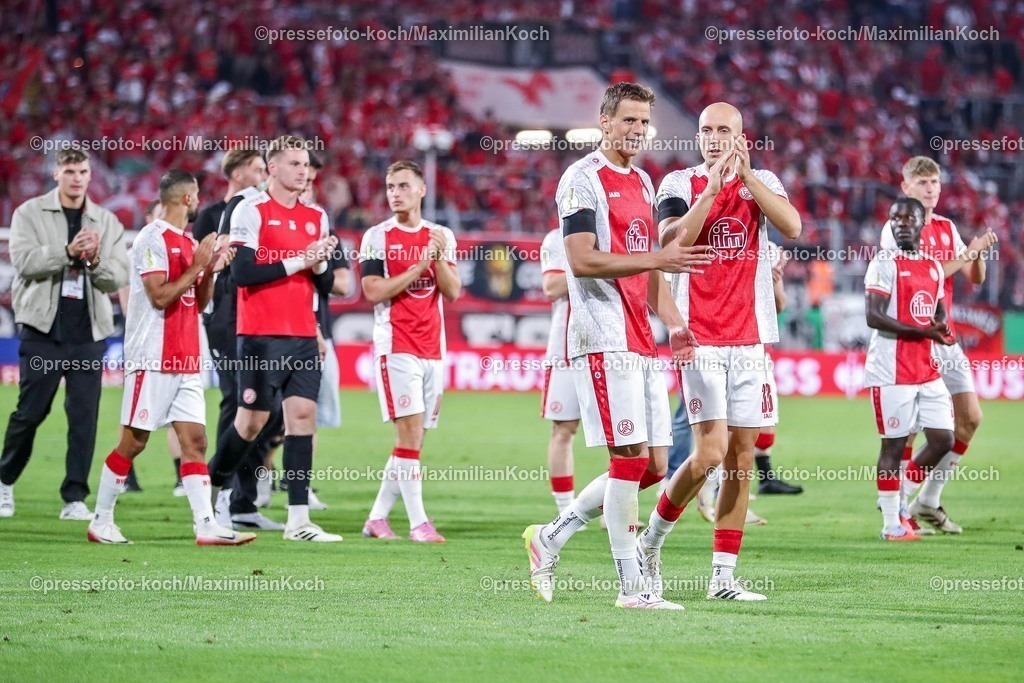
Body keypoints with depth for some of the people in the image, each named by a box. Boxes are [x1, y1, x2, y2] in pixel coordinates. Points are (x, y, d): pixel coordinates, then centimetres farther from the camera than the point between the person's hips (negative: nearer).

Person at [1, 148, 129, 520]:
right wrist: (68, 253, -22)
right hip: (44, 329, -2)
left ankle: (75, 498, 2)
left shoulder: (107, 222, 10)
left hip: (88, 333, 2)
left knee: (85, 416, -2)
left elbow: (118, 277, 5)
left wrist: (95, 261, -16)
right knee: (30, 412, 1)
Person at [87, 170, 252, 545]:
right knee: (133, 442, -3)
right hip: (153, 359, -8)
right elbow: (160, 296, -18)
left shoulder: (189, 243, 17)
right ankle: (101, 521, 7)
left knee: (195, 440, 0)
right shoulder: (153, 239, -10)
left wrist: (210, 269, 5)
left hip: (186, 362, 8)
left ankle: (206, 525, -6)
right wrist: (197, 266, -15)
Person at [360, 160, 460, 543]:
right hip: (396, 347, -5)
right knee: (410, 433, -13)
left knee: (413, 439, 6)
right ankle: (418, 523, -13)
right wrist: (419, 267, -13)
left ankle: (377, 518, 15)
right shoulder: (377, 237, 0)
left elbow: (453, 292, 5)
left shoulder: (441, 237, 12)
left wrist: (439, 258, -11)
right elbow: (373, 292, -9)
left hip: (432, 349, 5)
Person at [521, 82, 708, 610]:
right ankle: (631, 586, -4)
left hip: (640, 342, 9)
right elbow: (581, 260, -17)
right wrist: (657, 259, -22)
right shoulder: (582, 179, -7)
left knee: (652, 466, 6)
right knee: (631, 459, -10)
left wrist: (674, 324, 14)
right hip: (603, 337, -9)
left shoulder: (641, 182, 20)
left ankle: (551, 536, 20)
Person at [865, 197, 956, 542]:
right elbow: (874, 317, -16)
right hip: (892, 370, -7)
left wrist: (943, 329, -1)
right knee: (894, 444, -2)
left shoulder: (933, 266, 15)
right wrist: (924, 331, -21)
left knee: (942, 439, 4)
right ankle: (892, 524, 5)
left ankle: (902, 497, 22)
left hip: (927, 369, 7)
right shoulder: (885, 263, -7)